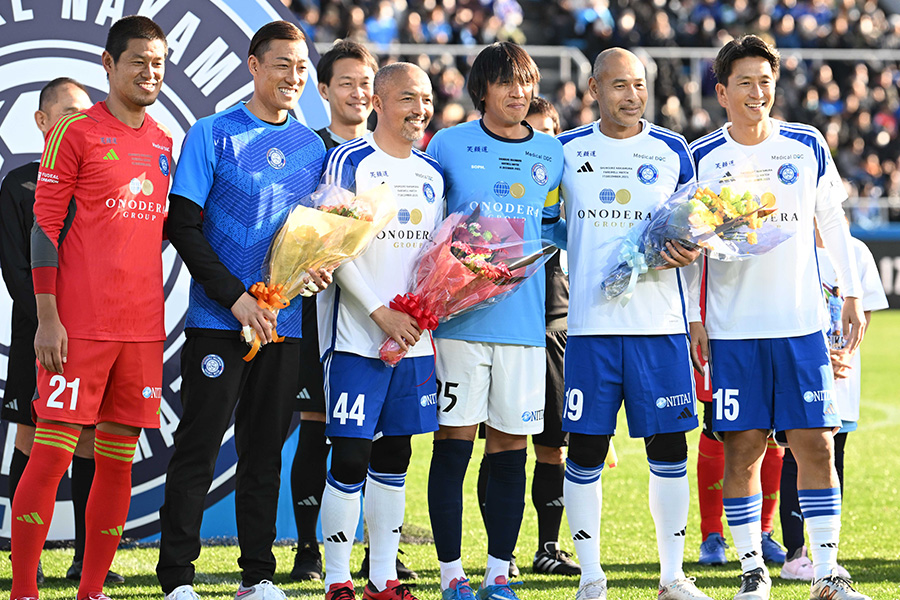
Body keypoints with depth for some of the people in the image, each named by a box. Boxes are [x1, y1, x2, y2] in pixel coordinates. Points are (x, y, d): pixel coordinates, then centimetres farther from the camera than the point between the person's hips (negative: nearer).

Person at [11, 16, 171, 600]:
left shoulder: (164, 143, 15)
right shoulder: (75, 132, -2)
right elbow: (44, 227, -5)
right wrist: (47, 319, -11)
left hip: (142, 327, 6)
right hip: (79, 325, -6)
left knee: (118, 459, 6)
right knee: (51, 453, -6)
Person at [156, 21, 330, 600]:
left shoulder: (312, 145, 11)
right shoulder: (213, 134, -2)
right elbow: (183, 226, -6)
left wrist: (320, 266, -5)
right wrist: (236, 297, -13)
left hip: (284, 321, 4)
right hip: (218, 318, -4)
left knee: (266, 449, 8)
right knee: (199, 445, -4)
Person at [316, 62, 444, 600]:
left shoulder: (432, 174, 13)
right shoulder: (350, 162, -6)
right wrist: (380, 312, -15)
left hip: (413, 338, 6)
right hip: (357, 335, -6)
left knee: (395, 454, 9)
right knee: (350, 456, -7)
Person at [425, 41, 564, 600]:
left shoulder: (551, 152, 11)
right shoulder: (450, 145, 2)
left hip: (523, 317, 3)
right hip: (459, 316, -3)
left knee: (511, 448, 5)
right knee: (454, 443, -3)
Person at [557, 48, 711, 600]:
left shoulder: (673, 152, 7)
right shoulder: (565, 152, 6)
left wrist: (689, 253, -8)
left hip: (661, 323, 1)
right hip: (590, 321, -1)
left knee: (668, 444, 2)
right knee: (586, 448, 0)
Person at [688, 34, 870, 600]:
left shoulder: (808, 145, 4)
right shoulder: (702, 158, 1)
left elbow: (833, 220, 12)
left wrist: (853, 294, 9)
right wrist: (691, 316, 2)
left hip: (802, 323, 1)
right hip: (733, 328, -1)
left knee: (816, 445, -3)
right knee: (742, 448, -1)